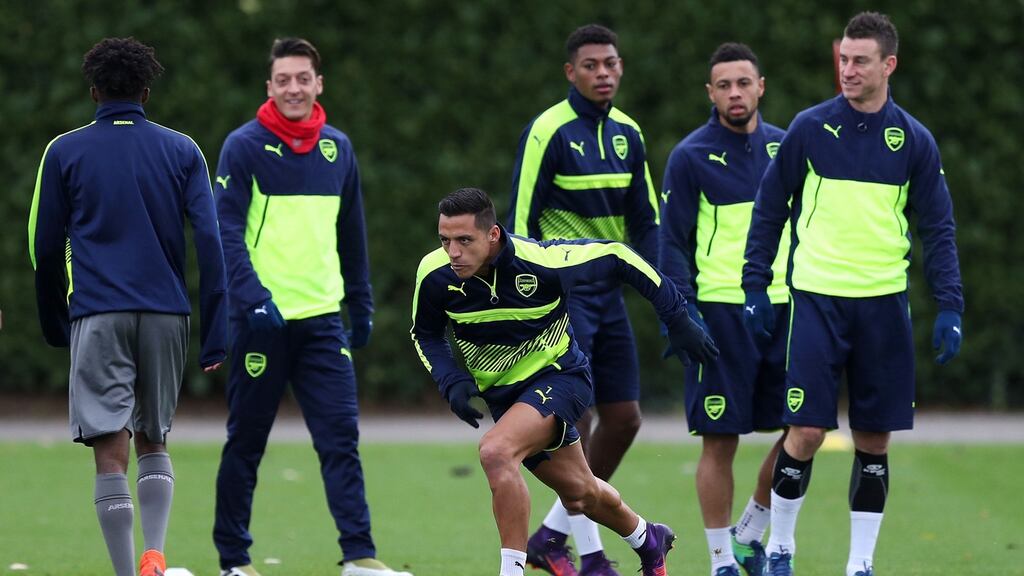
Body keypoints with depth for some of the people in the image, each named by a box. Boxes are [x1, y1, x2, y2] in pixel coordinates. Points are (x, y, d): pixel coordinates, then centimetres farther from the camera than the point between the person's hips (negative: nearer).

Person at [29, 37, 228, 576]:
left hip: (97, 315, -2)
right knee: (153, 442, 17)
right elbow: (209, 242, 0)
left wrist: (54, 324, 21)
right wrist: (215, 336, 0)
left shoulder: (64, 152, 5)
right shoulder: (182, 151, 7)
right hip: (166, 313, 2)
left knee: (111, 453, -3)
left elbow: (44, 248, 7)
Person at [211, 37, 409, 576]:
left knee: (341, 436, -5)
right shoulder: (245, 147, -5)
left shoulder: (337, 148, 10)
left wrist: (361, 304, 17)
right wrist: (254, 300, -22)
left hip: (322, 318, 4)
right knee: (246, 442, 4)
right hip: (261, 319, -4)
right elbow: (226, 231, -11)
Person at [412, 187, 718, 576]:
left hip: (557, 377, -5)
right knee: (578, 493, 18)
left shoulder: (541, 261, -30)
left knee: (495, 452, -32)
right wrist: (452, 381, -16)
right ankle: (648, 541, 48)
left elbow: (615, 256, -14)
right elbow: (425, 334, 2)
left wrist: (678, 320, -9)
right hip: (501, 393, 5)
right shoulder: (435, 274, -19)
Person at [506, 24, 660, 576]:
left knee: (623, 417, 6)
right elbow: (521, 219, -12)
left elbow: (644, 220, 15)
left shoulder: (627, 133, 9)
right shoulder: (549, 131, -11)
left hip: (606, 291, 7)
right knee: (575, 417, -11)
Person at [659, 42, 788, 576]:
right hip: (719, 310, -4)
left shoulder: (785, 148, 10)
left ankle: (749, 533, 21)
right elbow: (673, 243, -3)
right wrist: (682, 314, -13)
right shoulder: (690, 156, -3)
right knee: (720, 441, -3)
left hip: (783, 307, 4)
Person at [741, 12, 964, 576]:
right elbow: (769, 210, 7)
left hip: (883, 304, 2)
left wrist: (949, 307, -2)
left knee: (875, 438, 3)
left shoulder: (913, 140, 3)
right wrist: (755, 287, 2)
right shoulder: (809, 128, -1)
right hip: (817, 299, -2)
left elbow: (938, 229, 6)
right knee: (806, 431, -8)